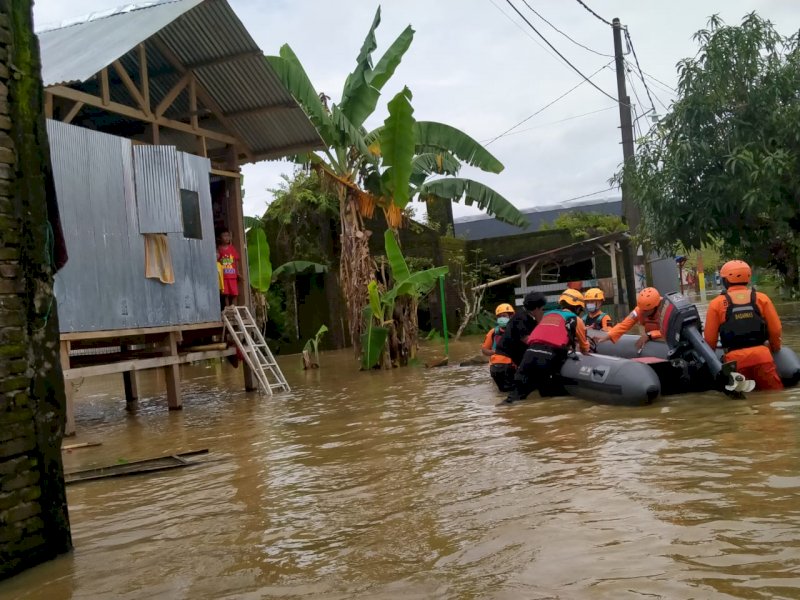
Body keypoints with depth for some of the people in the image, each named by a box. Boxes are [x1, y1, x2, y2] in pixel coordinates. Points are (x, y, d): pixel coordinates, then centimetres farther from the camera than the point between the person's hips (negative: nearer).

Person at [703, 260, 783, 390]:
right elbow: (775, 330, 6)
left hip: (735, 358, -1)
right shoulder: (762, 298, 7)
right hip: (761, 355, 1)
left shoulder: (716, 303, 3)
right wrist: (775, 349, 26)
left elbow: (710, 338, 4)